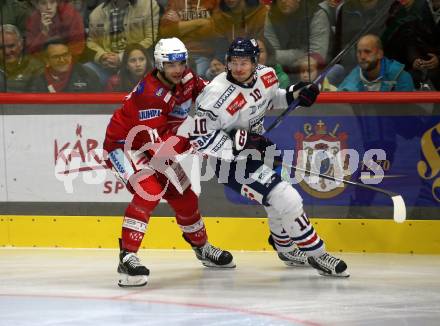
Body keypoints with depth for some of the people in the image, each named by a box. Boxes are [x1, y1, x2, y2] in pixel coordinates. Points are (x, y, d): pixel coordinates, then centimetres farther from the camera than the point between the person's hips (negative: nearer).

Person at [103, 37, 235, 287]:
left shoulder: (186, 79, -10)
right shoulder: (150, 94, -33)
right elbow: (157, 146, -36)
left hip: (157, 146, 8)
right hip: (124, 144, -8)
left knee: (184, 196, 13)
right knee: (149, 191, -30)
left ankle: (202, 247, 38)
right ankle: (128, 257, -31)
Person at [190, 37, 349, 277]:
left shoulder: (266, 76, -7)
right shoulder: (218, 95, -29)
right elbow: (200, 138, -27)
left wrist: (293, 95, 1)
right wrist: (239, 140, -32)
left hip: (255, 149, 8)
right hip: (231, 161, -8)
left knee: (280, 200, 25)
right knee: (285, 200, -17)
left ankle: (286, 248, 52)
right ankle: (316, 255, -6)